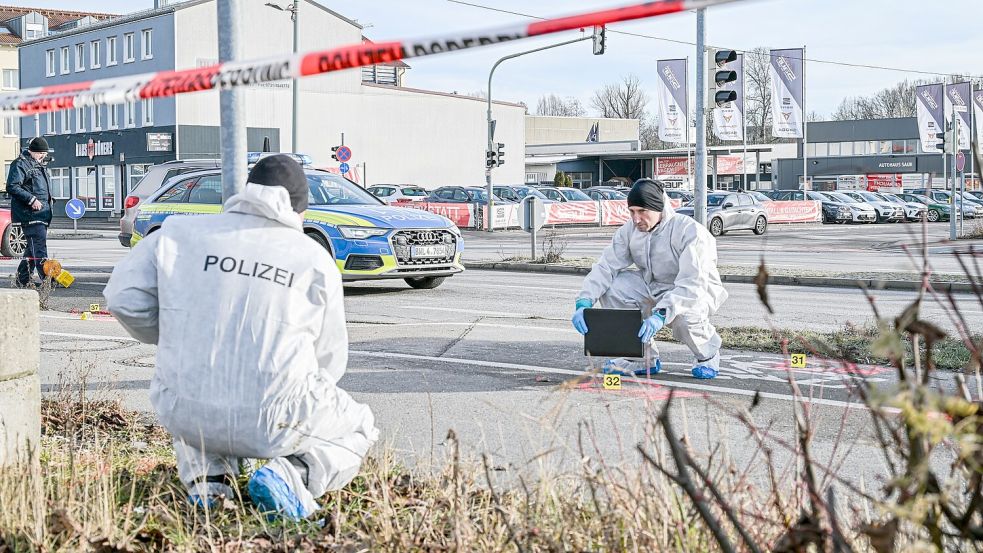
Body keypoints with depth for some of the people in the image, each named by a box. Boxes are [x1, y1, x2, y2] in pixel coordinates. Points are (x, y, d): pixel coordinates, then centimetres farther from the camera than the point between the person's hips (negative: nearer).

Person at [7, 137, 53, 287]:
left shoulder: (39, 165, 22)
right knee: (39, 246, -14)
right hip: (30, 214, -10)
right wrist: (31, 199, -22)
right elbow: (12, 187, -16)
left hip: (41, 214, 10)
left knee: (33, 247, 13)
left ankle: (23, 279, 21)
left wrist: (49, 198, 18)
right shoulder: (20, 164, -8)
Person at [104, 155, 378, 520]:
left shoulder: (180, 233, 5)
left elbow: (123, 296, 1)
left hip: (189, 417, 3)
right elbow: (330, 359, 6)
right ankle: (291, 476, -4)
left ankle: (207, 476, 13)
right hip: (274, 425, -3)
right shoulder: (316, 259, 2)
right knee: (358, 428, 26)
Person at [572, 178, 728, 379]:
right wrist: (584, 302, -30)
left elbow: (692, 284, -36)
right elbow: (606, 267, -12)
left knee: (684, 317, -39)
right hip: (652, 287, 6)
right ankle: (644, 358, -4)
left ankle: (708, 354, -1)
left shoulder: (690, 231, -26)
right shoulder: (629, 231, -8)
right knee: (611, 287, -18)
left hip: (697, 292, -6)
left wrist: (660, 313, -50)